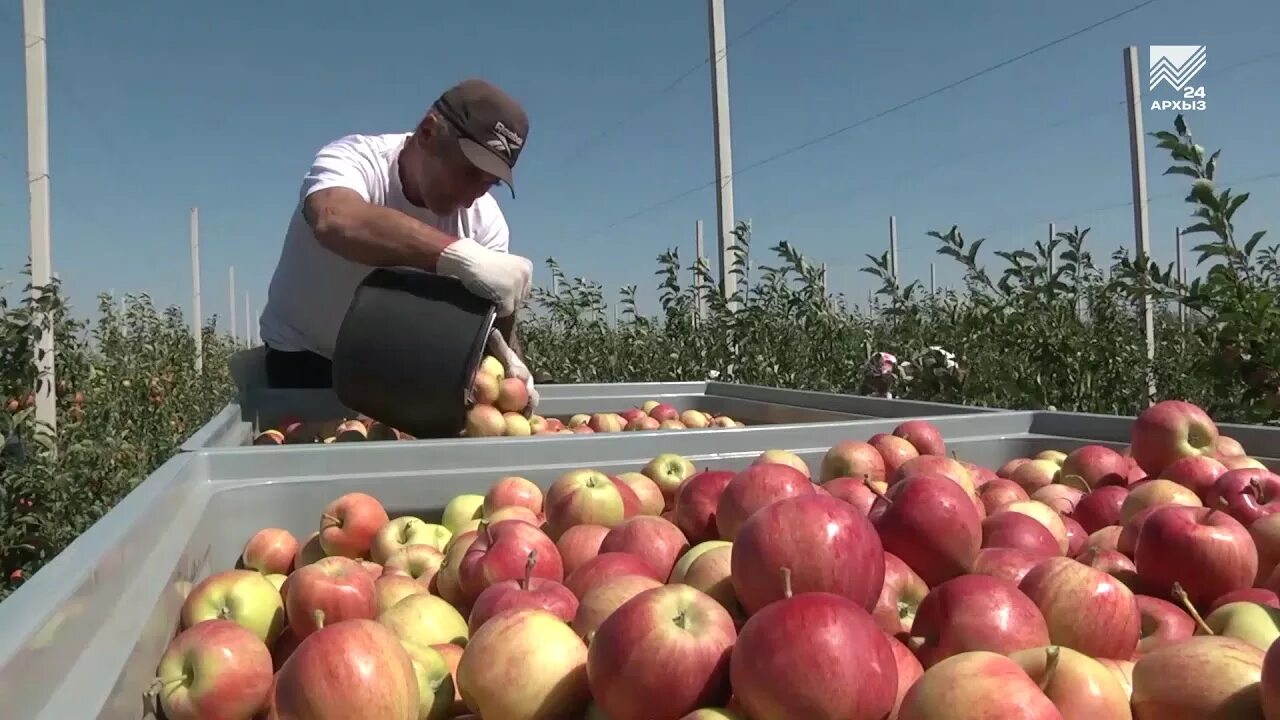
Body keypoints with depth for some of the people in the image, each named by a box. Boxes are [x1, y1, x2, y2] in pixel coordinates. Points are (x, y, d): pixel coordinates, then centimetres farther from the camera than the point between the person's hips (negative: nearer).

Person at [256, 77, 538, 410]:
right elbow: (335, 222, -48)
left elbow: (496, 315, -12)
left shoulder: (483, 217, -13)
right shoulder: (354, 159, -25)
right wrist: (461, 255, -57)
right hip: (302, 360, -4)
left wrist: (507, 360, -35)